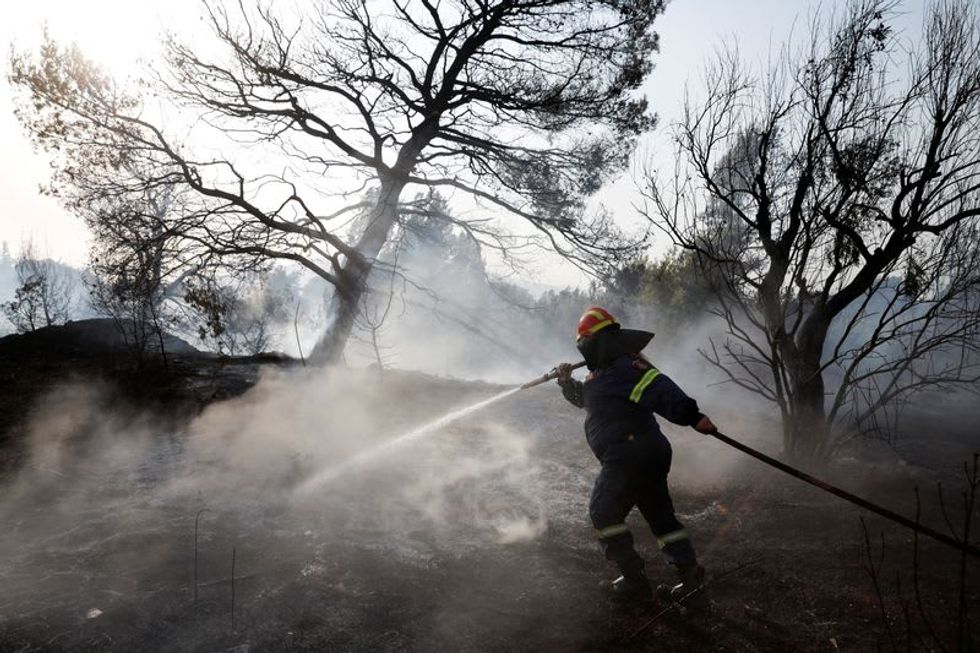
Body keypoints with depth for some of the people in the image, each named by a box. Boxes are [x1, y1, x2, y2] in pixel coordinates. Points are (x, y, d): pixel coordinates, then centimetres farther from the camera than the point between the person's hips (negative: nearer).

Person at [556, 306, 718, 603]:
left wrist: (691, 415, -37)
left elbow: (658, 387, -27)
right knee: (659, 513, 15)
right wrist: (567, 381, 18)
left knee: (603, 512, 2)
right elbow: (583, 397, 36)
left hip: (630, 455, -10)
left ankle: (635, 580, 6)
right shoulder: (602, 371, 20)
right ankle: (689, 570, 16)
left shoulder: (624, 364, -13)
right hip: (651, 454, 10)